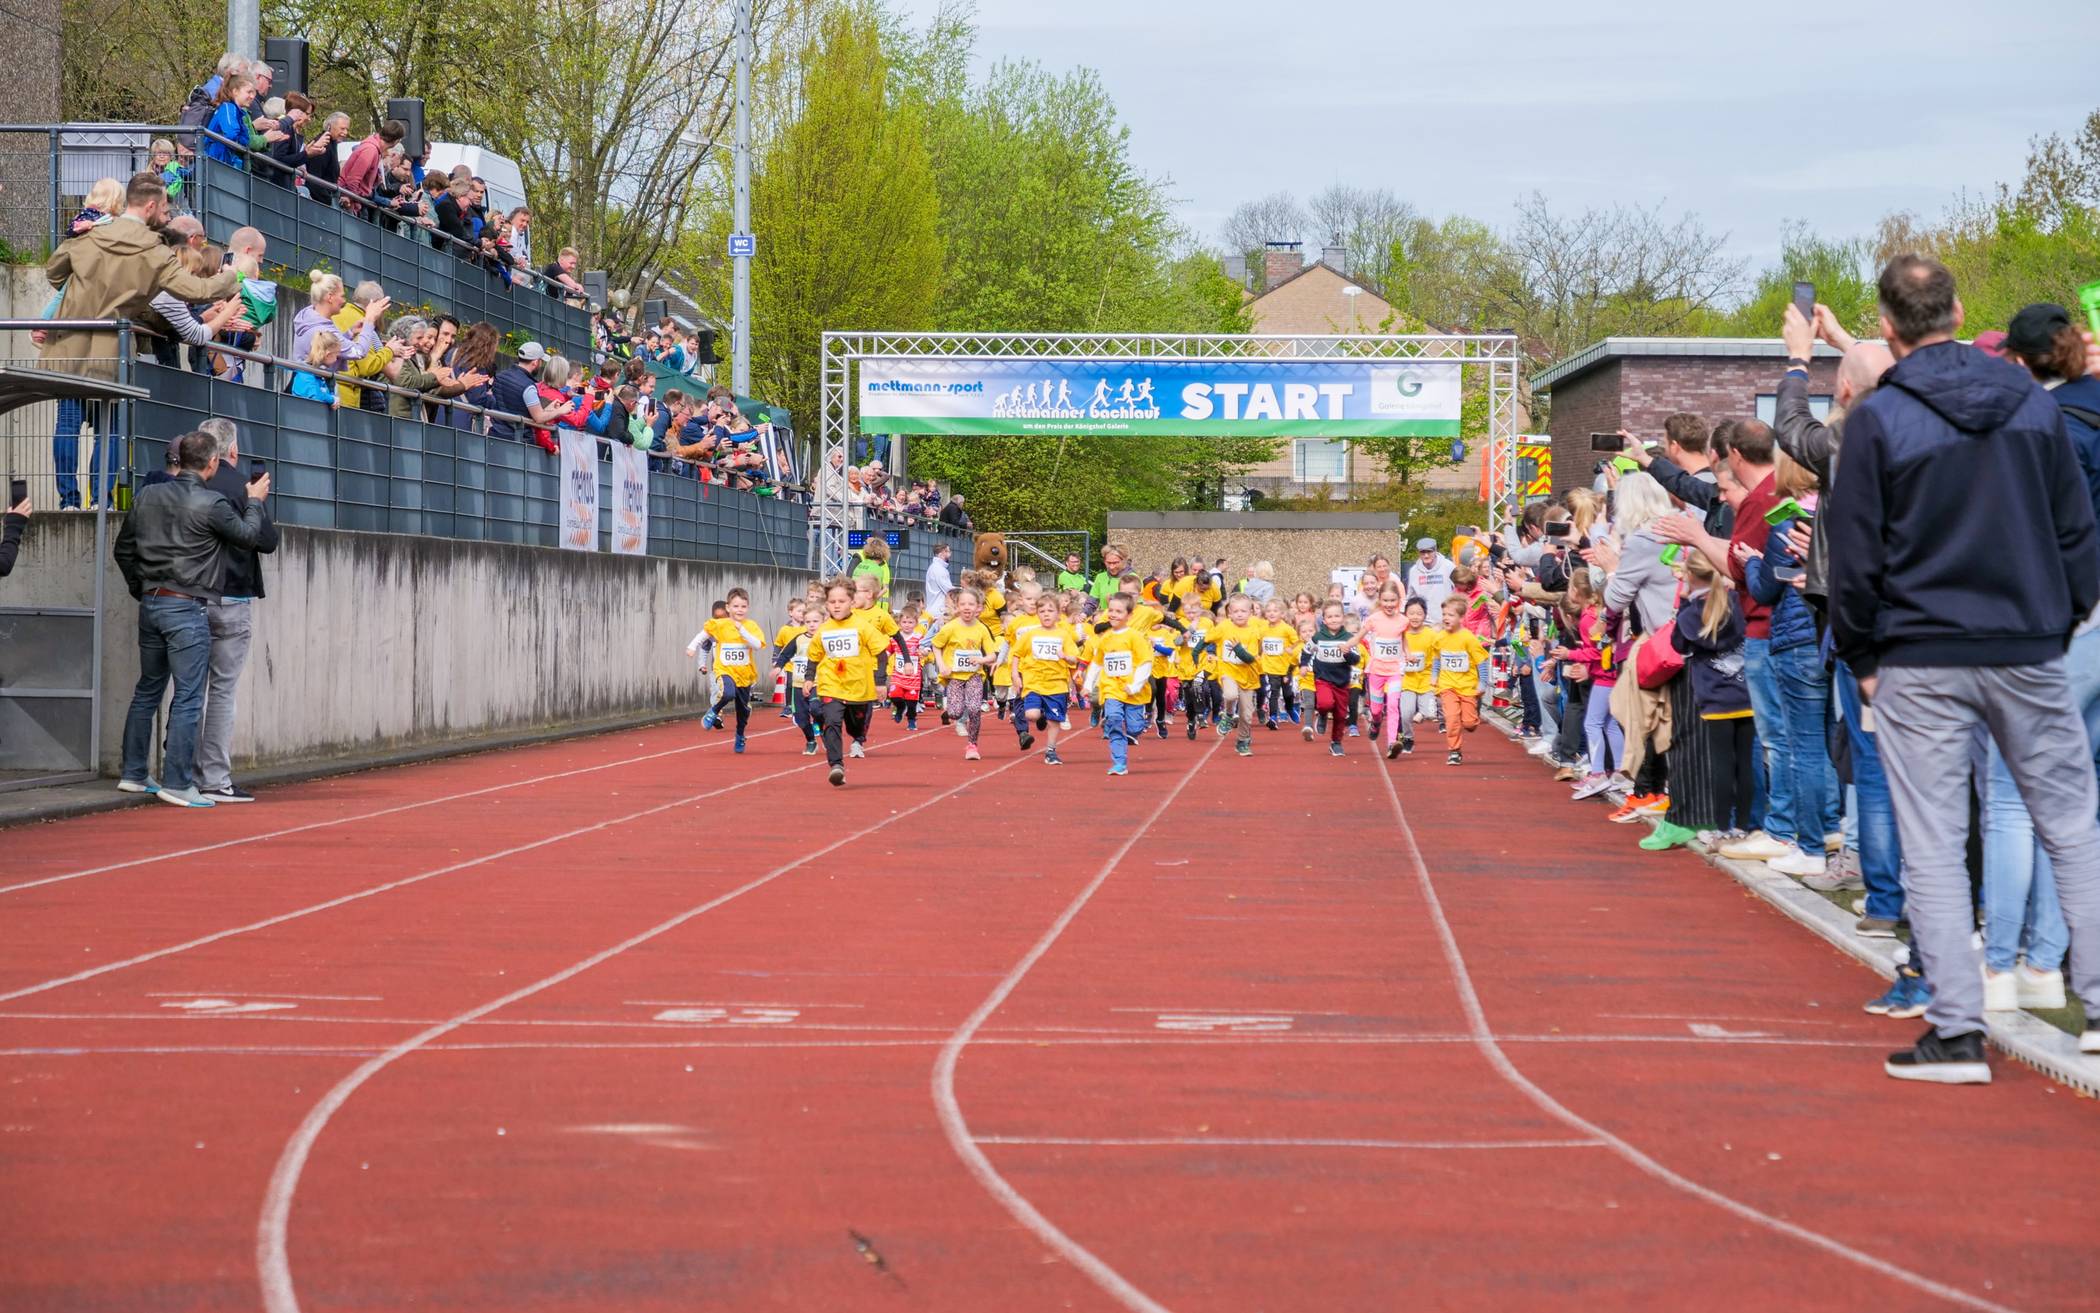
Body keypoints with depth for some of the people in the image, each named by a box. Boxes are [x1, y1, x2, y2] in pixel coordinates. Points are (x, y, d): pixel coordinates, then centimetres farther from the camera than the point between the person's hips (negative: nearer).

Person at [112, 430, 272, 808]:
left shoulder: (149, 496, 5)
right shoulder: (210, 504, -14)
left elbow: (124, 548, 13)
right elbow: (249, 536, 0)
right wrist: (254, 502, 17)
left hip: (151, 604, 7)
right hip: (187, 608, -7)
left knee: (147, 690, 17)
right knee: (188, 699, -3)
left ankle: (133, 774, 22)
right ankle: (177, 784, -5)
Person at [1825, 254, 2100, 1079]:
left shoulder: (1877, 421, -7)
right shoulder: (2031, 401, 5)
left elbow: (1854, 554, -5)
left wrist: (1861, 657, 6)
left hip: (1921, 662, -3)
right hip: (2030, 655, 3)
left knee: (1933, 849, 1)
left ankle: (1957, 1032, -1)